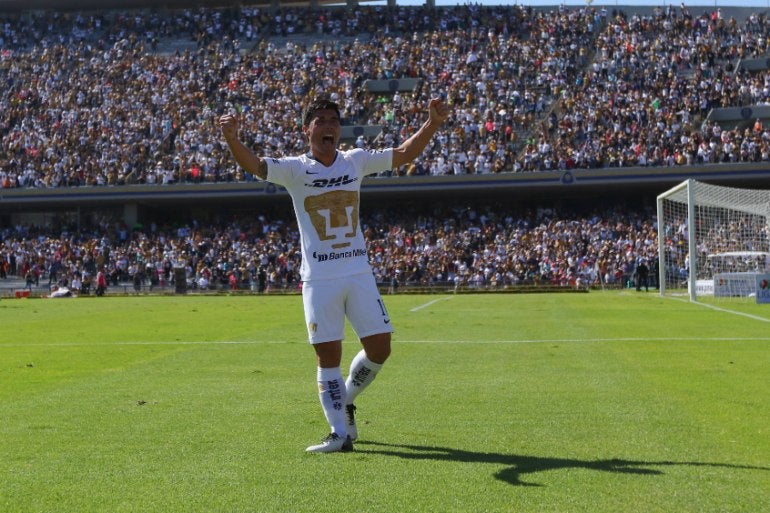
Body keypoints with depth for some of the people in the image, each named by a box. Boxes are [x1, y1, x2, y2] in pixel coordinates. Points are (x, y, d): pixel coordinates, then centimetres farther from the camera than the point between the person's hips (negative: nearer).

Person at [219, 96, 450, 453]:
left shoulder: (356, 161, 6)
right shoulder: (295, 169, -3)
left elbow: (405, 153, 8)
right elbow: (255, 165, -19)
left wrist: (433, 123, -7)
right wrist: (232, 140, -39)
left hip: (359, 273, 3)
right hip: (318, 278, -3)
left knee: (379, 349, 1)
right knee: (328, 356, -1)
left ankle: (345, 401, 27)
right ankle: (340, 433, 8)